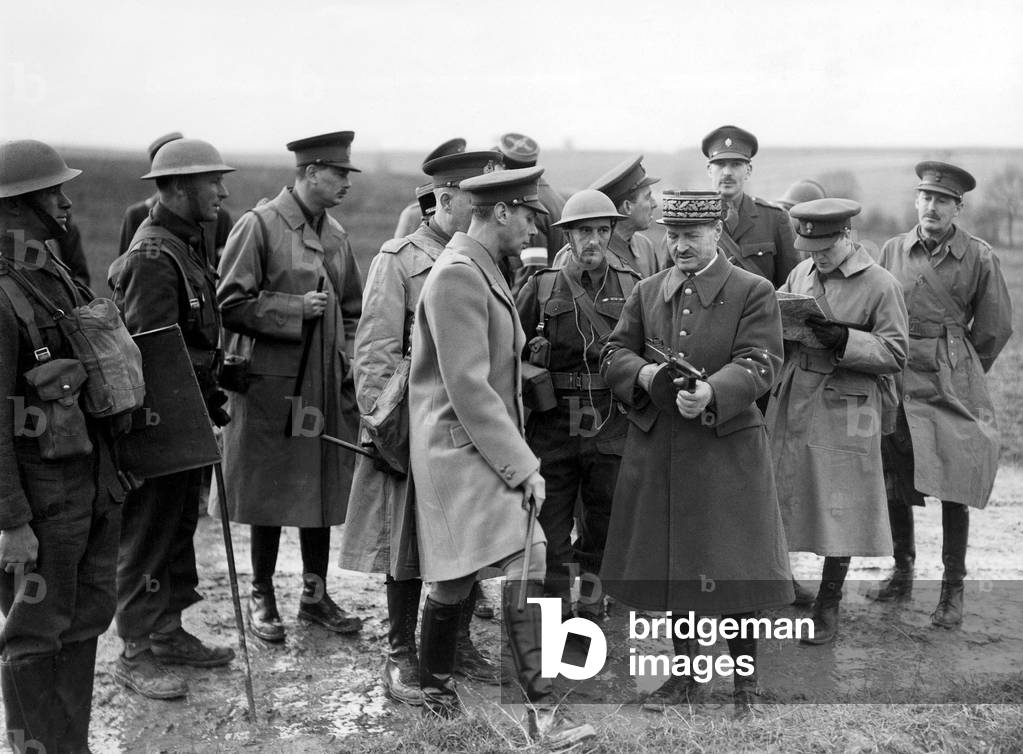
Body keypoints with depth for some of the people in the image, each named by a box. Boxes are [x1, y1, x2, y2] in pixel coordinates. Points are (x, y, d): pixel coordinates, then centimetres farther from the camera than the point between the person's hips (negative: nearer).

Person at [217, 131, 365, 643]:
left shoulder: (336, 235, 11)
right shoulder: (259, 225, -9)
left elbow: (352, 310, 20)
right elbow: (230, 303, -11)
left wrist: (350, 365, 8)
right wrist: (294, 309, -18)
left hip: (327, 386, 6)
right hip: (270, 383, -6)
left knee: (325, 490, 11)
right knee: (270, 492, 4)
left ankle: (315, 595, 25)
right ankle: (262, 597, 20)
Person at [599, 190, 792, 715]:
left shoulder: (754, 293, -2)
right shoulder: (646, 292, 11)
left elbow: (759, 364, -13)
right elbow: (613, 356, 7)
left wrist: (711, 393, -31)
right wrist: (643, 374, -15)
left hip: (727, 452, -4)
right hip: (657, 454, 4)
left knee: (731, 567, 3)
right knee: (670, 565, 12)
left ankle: (745, 677, 22)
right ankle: (684, 673, 28)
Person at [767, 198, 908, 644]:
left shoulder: (881, 286, -6)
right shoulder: (801, 273, 11)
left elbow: (895, 354, -8)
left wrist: (844, 340, -21)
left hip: (844, 412, -5)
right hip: (790, 405, 5)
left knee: (839, 510, 2)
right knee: (779, 498, 9)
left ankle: (828, 606, 15)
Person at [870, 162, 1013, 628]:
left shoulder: (979, 257, -3)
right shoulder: (893, 250, 5)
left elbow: (995, 328, 6)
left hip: (952, 384, -3)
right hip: (896, 379, 3)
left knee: (954, 487, -2)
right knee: (893, 481, 8)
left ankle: (953, 589, 8)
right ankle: (902, 572, 25)